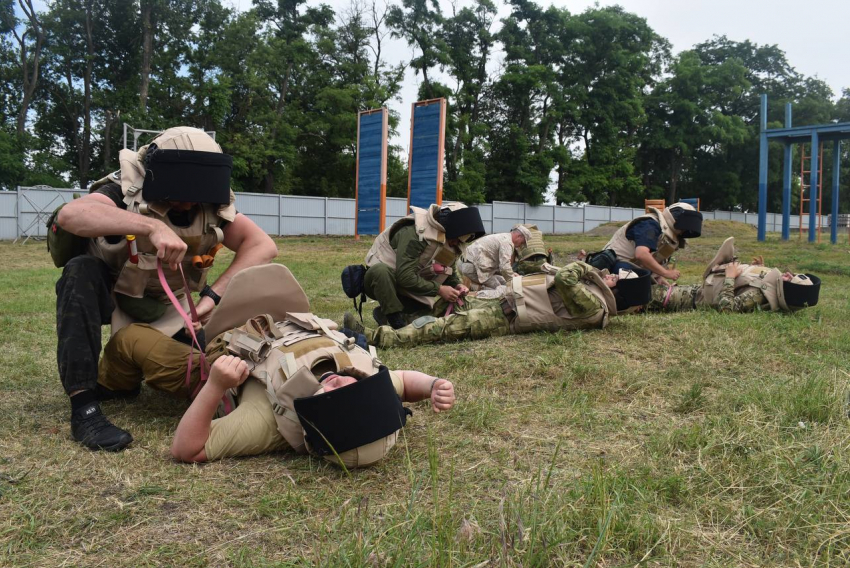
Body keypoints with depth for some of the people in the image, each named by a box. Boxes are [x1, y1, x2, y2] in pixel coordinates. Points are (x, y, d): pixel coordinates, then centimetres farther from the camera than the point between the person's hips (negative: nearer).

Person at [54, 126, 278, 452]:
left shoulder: (214, 207, -20)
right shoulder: (128, 193, -31)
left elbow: (263, 246, -29)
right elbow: (69, 215, -51)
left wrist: (213, 294, -40)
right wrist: (150, 225, -62)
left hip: (163, 307, 4)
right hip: (109, 295, -4)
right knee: (82, 272, -36)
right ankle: (83, 407, -36)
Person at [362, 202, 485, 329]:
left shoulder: (452, 243, -3)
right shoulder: (414, 234, -29)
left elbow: (450, 273, 10)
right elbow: (405, 276, -33)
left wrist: (456, 285, -13)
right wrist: (438, 289, -29)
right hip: (379, 277, -8)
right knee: (380, 271, -40)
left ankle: (386, 311, -5)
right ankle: (396, 320, -29)